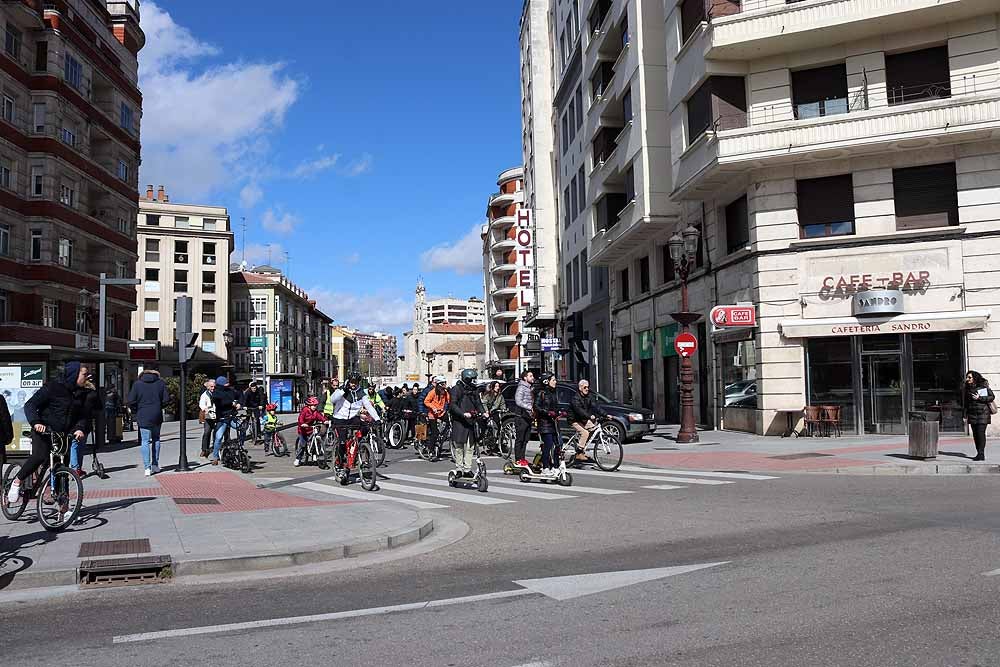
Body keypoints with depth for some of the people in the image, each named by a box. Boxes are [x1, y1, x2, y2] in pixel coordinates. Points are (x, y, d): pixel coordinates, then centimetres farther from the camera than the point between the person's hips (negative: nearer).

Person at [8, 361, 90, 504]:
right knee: (40, 456, -30)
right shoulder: (52, 387, -9)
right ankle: (17, 481, -4)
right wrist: (36, 422, -28)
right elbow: (30, 405, -11)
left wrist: (80, 428, -13)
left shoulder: (81, 394, 9)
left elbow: (82, 415, 8)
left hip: (64, 435, 5)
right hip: (43, 431, -5)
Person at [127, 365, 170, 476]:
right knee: (156, 439, 17)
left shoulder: (137, 384, -2)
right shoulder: (161, 383, 2)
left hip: (143, 417, -2)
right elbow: (166, 399, -2)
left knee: (145, 441, 0)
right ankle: (155, 465, 19)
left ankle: (147, 467, -7)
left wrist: (136, 412, 8)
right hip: (157, 417, 2)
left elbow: (131, 401, -6)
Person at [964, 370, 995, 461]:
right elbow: (965, 403, 15)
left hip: (982, 413, -5)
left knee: (981, 433, -10)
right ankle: (979, 454, 10)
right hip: (972, 414, 5)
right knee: (975, 434, 4)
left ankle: (981, 454, -10)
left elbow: (992, 397, -3)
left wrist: (979, 398, -14)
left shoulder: (983, 386, -3)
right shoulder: (967, 389, 10)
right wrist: (965, 415, 12)